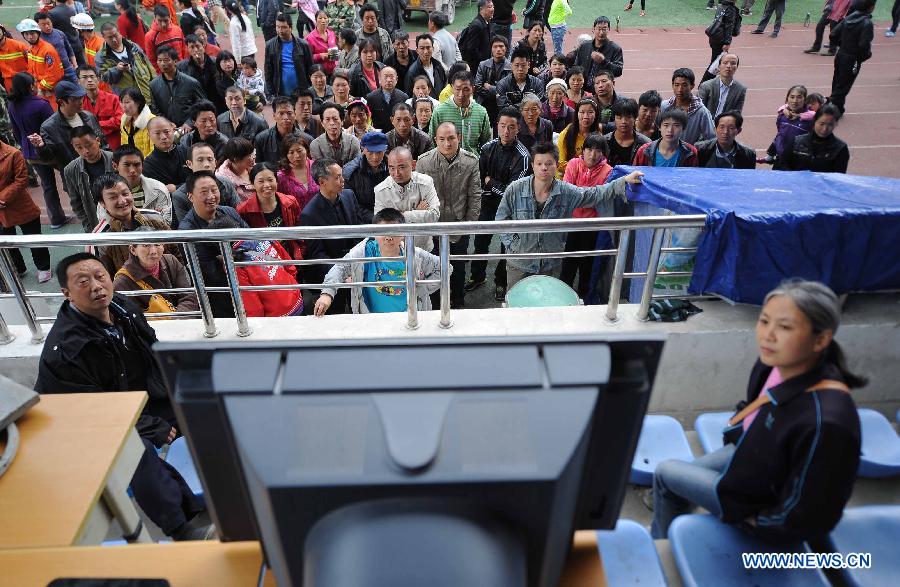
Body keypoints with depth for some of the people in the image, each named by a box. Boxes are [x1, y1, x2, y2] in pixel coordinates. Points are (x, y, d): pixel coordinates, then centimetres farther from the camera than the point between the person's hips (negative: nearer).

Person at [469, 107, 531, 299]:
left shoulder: (523, 156, -19)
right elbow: (478, 177, -1)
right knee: (480, 242, 16)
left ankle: (501, 282, 30)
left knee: (507, 245, 10)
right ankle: (477, 276, 38)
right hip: (488, 204, 4)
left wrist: (490, 182, -12)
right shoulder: (488, 148, -4)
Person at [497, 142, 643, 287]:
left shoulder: (566, 192, -9)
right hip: (519, 263, -1)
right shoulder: (514, 190, -12)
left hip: (548, 265, 1)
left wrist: (624, 181, -16)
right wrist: (513, 245, -12)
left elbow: (596, 194, -6)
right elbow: (501, 219, -4)